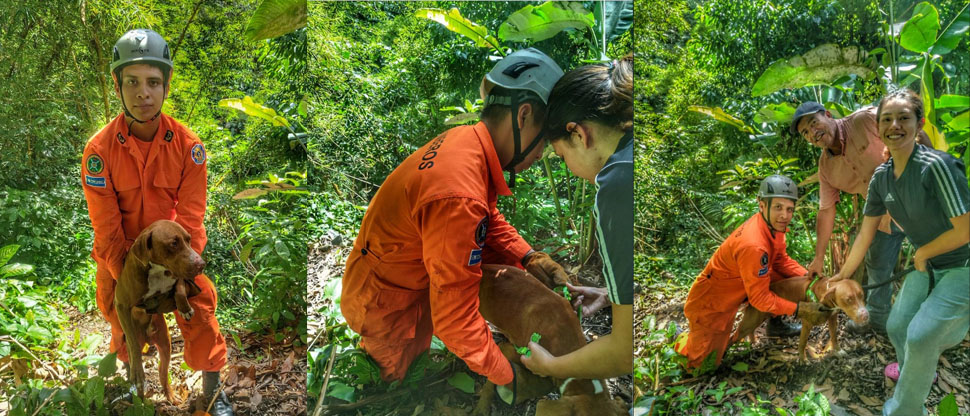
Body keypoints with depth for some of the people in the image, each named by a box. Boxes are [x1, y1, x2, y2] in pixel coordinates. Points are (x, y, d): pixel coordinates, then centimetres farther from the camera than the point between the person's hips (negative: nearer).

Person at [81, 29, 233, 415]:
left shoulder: (187, 144, -17)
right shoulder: (99, 149, -18)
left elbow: (190, 217, -15)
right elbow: (107, 227, -15)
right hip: (122, 253, 0)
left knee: (200, 311, -4)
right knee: (123, 319, 11)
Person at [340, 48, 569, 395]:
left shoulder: (468, 139, -10)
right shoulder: (459, 197, -40)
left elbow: (491, 219, 10)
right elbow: (457, 322, -34)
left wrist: (527, 257, -6)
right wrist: (509, 378, -22)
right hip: (386, 305, -9)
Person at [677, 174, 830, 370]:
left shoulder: (773, 224, -11)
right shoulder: (753, 245, -38)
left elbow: (781, 260, 5)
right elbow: (760, 298, -28)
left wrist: (807, 276, -11)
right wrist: (799, 309, -24)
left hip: (734, 291, 9)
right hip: (711, 303, -9)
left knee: (792, 279, 4)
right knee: (706, 364, -7)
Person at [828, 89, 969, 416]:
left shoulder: (937, 166, -27)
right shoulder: (881, 177, -4)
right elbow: (866, 233, 8)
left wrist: (921, 253, -9)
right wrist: (843, 275, 16)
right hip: (927, 267, 7)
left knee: (920, 335, -13)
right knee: (897, 326, 8)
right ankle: (917, 370, 42)